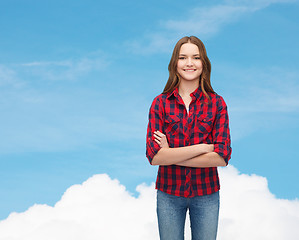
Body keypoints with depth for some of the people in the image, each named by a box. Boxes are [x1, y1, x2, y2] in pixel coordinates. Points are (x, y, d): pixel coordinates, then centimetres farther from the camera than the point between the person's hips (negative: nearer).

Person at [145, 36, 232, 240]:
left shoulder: (217, 103, -2)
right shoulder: (160, 103, -2)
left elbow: (222, 156, -11)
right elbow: (154, 155, -13)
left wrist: (172, 155, -14)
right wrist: (202, 147, -17)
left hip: (205, 194, 0)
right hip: (169, 193, 0)